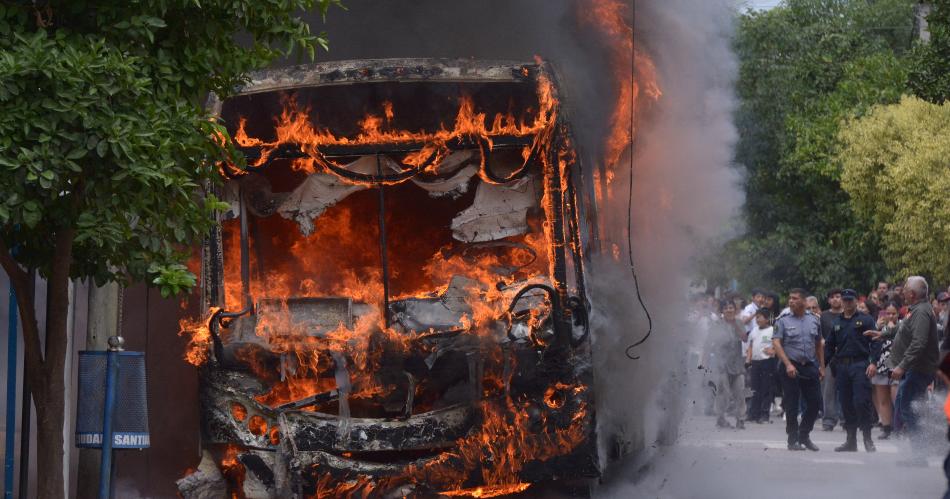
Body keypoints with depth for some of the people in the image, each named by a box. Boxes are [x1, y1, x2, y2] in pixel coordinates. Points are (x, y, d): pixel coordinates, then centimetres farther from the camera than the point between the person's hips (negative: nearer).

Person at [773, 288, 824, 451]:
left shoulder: (814, 320, 9)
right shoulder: (783, 321, -2)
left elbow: (819, 345, 16)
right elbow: (776, 343, -9)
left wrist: (822, 367, 12)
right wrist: (788, 364, -18)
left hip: (810, 366, 3)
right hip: (791, 367, -3)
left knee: (814, 403, 2)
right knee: (792, 404, -1)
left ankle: (804, 435, 19)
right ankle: (793, 439, 8)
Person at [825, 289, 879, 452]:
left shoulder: (865, 320, 3)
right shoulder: (836, 322, 16)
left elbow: (875, 342, -3)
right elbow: (829, 345, 19)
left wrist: (873, 362, -15)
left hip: (860, 365, -5)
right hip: (842, 367, 5)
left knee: (861, 402, -12)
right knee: (846, 405, 6)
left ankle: (867, 439, -3)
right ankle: (850, 441, 13)